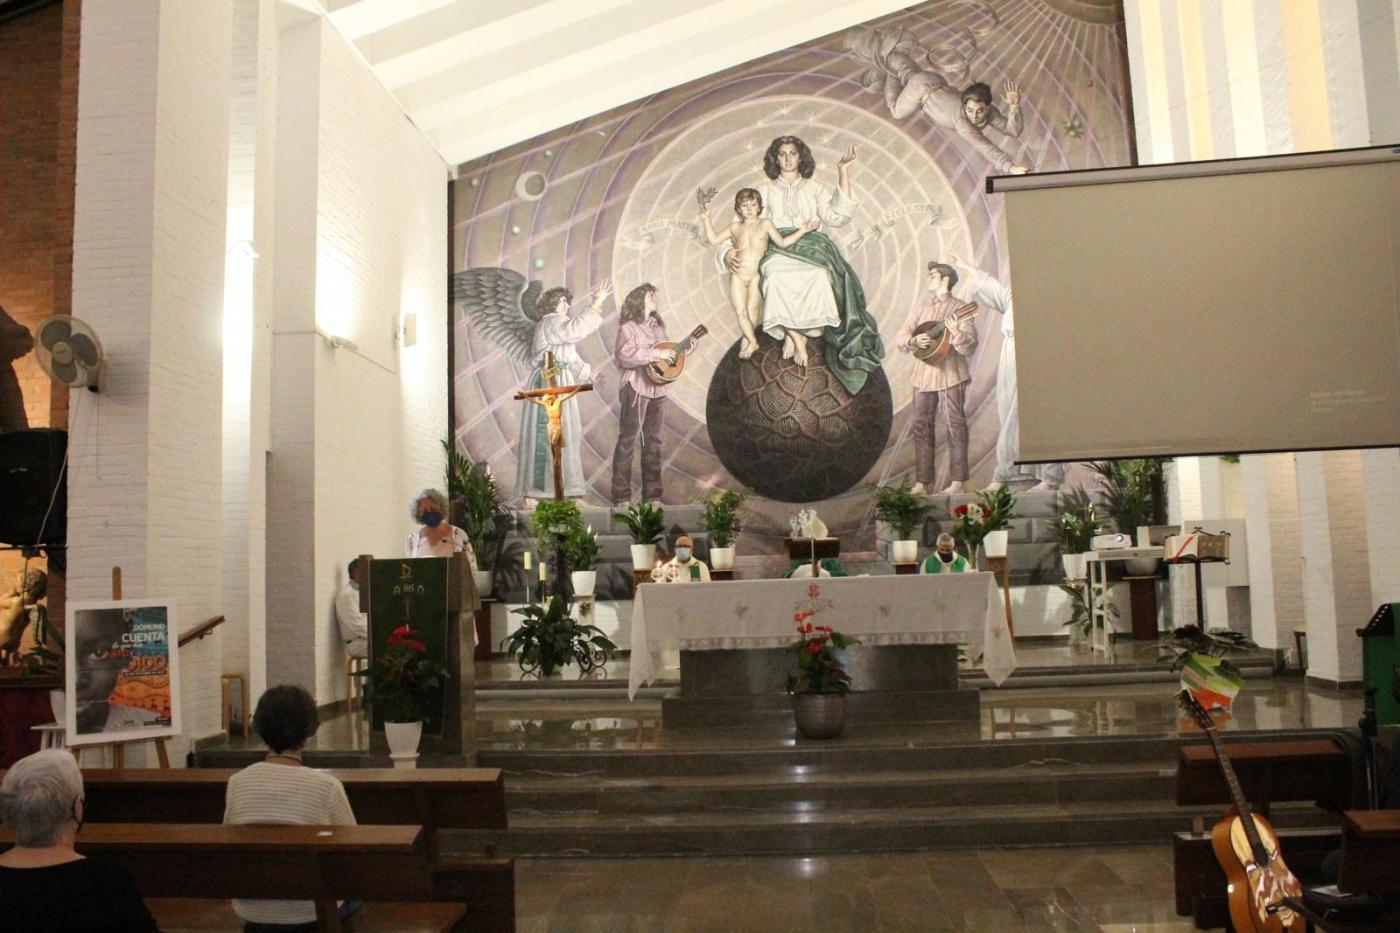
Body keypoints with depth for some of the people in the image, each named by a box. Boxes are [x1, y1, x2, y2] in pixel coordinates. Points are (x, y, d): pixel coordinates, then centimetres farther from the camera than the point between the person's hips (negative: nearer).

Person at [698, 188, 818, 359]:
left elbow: (783, 242, 1)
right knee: (740, 311, -3)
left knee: (752, 310, 3)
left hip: (756, 276, -2)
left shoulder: (765, 224, 2)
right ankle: (752, 341, 12)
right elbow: (714, 239, 15)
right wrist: (706, 219, 8)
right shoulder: (735, 227, 8)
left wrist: (802, 230, -7)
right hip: (737, 276, 2)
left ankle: (747, 339, 23)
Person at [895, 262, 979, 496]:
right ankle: (923, 481, 8)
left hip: (951, 374, -6)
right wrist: (914, 340, -10)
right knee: (921, 425, 3)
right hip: (923, 375, 6)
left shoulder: (960, 309, 0)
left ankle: (958, 482, -3)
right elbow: (899, 337, 11)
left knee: (955, 424, -4)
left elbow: (970, 348, -8)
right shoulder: (921, 311, 18)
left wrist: (957, 333, -28)